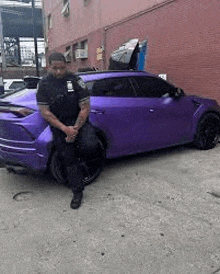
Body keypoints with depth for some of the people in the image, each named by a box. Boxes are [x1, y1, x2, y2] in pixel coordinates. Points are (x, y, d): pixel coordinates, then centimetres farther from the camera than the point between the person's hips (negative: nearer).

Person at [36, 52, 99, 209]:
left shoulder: (76, 81, -5)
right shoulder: (44, 84, -3)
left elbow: (85, 108, -7)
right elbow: (45, 112, -7)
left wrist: (75, 129, -16)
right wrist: (65, 129, -17)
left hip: (79, 121, -1)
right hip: (58, 126, 1)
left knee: (89, 146, -28)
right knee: (69, 160, 2)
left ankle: (78, 154, 10)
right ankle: (78, 192, 18)